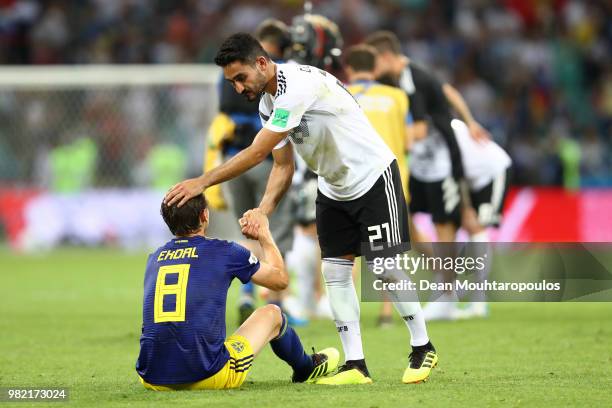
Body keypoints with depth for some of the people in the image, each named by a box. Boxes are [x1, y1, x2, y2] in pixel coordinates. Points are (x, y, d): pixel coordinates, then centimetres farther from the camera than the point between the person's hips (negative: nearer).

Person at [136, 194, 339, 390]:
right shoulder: (224, 251, -1)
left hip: (152, 380, 3)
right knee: (272, 314, 22)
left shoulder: (154, 258, 11)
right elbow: (280, 279, 17)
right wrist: (264, 233, 31)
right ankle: (306, 368, 51)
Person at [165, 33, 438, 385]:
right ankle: (356, 365, 1)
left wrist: (203, 182, -30)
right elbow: (283, 167, 1)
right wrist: (262, 212, -15)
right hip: (333, 190, 8)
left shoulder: (299, 86, -30)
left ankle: (423, 349, 9)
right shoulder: (268, 104, 0)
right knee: (335, 271, 0)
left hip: (373, 178, -8)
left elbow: (256, 153, -31)